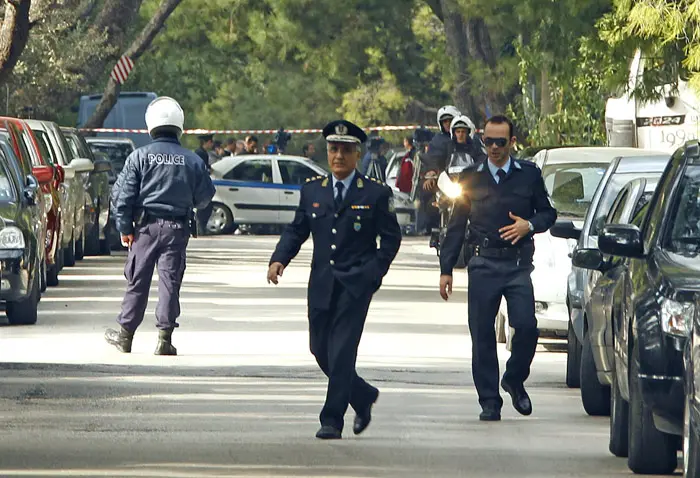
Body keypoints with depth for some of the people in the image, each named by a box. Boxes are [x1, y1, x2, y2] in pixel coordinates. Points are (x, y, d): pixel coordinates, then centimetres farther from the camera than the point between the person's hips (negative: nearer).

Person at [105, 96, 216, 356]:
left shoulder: (140, 156, -4)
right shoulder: (192, 161, -1)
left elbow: (122, 194, -5)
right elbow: (205, 196, 6)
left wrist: (125, 228, 3)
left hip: (147, 227, -1)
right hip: (177, 228, 1)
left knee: (137, 281, 7)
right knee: (170, 281, 2)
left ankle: (125, 335, 15)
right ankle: (164, 337, -2)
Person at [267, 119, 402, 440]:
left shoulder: (376, 194, 0)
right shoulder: (312, 191, 10)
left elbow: (391, 238, 3)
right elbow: (296, 230, 13)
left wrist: (373, 273, -8)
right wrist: (279, 259, -4)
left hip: (356, 284, -5)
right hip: (321, 283, 5)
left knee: (342, 351, -11)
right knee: (321, 350, 8)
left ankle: (332, 420, -6)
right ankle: (363, 396, 30)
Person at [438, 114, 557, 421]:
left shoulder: (529, 175, 8)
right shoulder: (471, 178, 10)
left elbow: (548, 213, 14)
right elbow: (456, 226, 12)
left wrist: (529, 225, -9)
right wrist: (446, 269, 8)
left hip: (518, 265, -1)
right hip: (483, 265, 1)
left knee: (526, 326, -14)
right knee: (482, 335, -1)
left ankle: (515, 380, 13)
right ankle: (489, 402, 7)